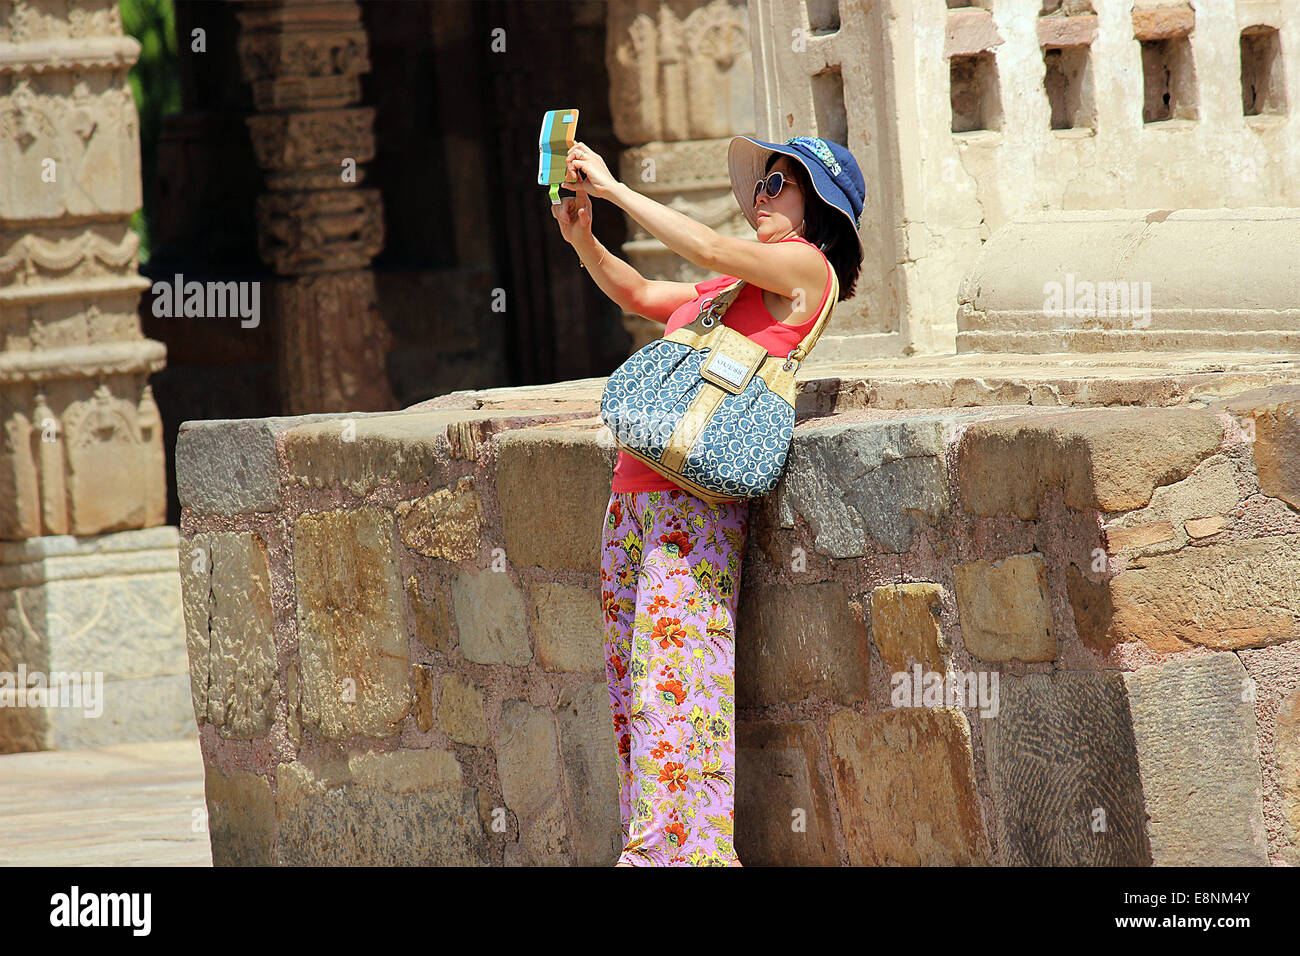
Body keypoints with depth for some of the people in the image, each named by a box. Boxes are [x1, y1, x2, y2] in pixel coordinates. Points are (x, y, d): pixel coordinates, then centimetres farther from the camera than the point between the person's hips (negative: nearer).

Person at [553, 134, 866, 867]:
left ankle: (684, 848, -14)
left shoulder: (806, 268, 0)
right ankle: (649, 841, 7)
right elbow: (639, 295, 31)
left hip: (697, 498, -9)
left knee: (671, 685, -14)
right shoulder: (737, 279, 26)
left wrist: (613, 188, -9)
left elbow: (708, 248, -14)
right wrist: (583, 240, 13)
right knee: (630, 685, 5)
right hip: (638, 485, 9)